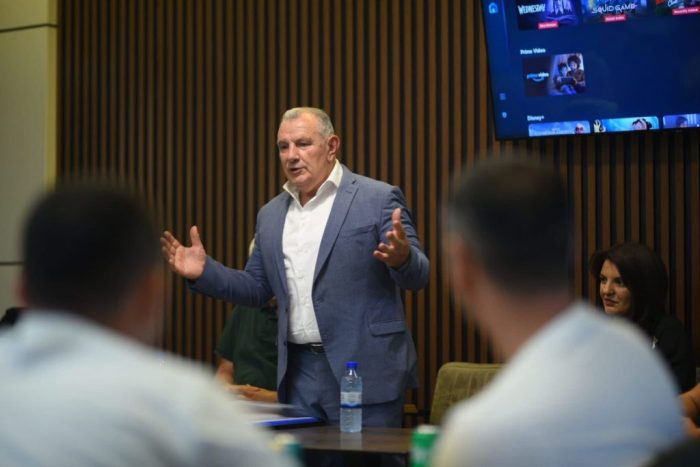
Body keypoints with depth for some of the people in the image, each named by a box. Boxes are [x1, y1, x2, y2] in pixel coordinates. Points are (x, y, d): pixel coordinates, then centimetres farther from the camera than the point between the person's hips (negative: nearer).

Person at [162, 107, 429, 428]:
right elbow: (256, 289, 18)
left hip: (365, 370, -5)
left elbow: (417, 277, -7)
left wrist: (402, 258, -30)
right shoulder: (271, 215, 14)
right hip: (299, 374, 5)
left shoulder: (378, 199, -3)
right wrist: (203, 272, 3)